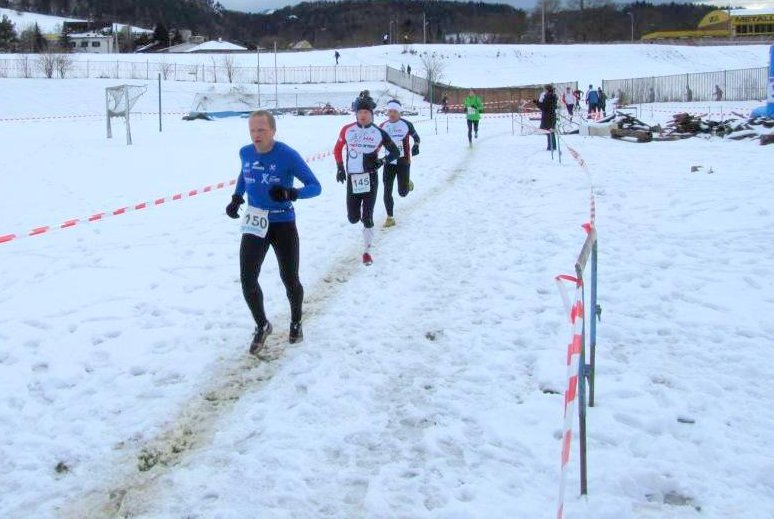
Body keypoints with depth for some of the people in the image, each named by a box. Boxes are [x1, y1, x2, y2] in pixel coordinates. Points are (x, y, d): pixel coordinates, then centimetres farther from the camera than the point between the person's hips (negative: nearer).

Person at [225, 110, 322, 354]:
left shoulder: (288, 155, -18)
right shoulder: (245, 153, -3)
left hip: (283, 225, -3)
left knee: (289, 279, 9)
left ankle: (296, 323, 37)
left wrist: (291, 193, -34)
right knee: (247, 279, -4)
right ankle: (262, 326, 19)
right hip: (254, 225, 3)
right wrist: (236, 197, 4)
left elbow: (315, 186, -15)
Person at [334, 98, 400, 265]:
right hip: (352, 178, 2)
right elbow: (337, 149, 14)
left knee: (367, 217, -3)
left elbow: (395, 151, 5)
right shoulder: (347, 130, 1)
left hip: (370, 178, -2)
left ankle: (367, 251, 11)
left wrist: (382, 161, -10)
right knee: (353, 218, 3)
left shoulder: (379, 133, -3)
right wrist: (340, 168, 7)